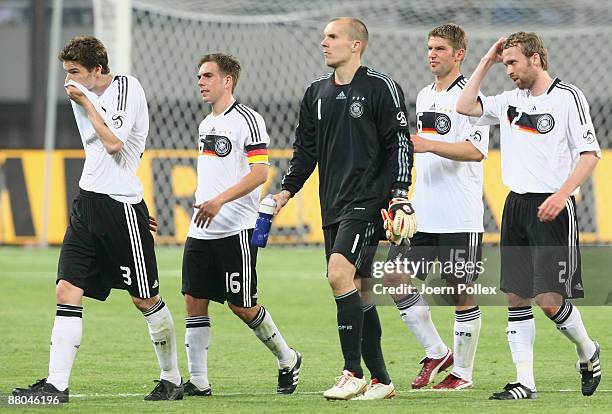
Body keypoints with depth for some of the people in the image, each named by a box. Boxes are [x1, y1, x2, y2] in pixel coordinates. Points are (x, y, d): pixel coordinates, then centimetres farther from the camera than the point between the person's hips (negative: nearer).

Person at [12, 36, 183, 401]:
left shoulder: (127, 87, -9)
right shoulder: (83, 97, 13)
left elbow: (114, 142, -19)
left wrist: (86, 103, -11)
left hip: (122, 205, -7)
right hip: (88, 203, 7)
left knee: (146, 299, 1)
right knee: (67, 291, -5)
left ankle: (172, 380, 16)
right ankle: (57, 384, -8)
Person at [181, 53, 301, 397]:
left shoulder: (247, 120, -9)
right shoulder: (206, 123, 17)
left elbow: (259, 173, -17)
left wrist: (220, 200, -26)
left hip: (236, 230, -8)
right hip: (201, 229, 8)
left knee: (242, 305, -4)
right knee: (195, 300, 0)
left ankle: (288, 359, 17)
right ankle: (198, 380, 2)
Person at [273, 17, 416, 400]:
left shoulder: (381, 88, -4)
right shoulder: (317, 93, 15)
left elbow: (400, 144, -6)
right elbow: (306, 149, 20)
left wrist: (400, 195, -12)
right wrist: (287, 189, 10)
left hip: (367, 202, -7)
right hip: (333, 206, 7)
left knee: (340, 273, -22)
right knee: (357, 291, 6)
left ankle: (353, 373, -20)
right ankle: (380, 380, 12)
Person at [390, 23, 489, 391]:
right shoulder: (424, 96, 16)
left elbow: (476, 150, -21)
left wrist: (427, 144, -29)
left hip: (460, 218, -8)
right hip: (423, 215, 8)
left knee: (462, 292, -1)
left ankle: (463, 372, 9)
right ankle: (436, 353, 14)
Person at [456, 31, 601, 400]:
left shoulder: (568, 97, -6)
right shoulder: (511, 100, 13)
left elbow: (590, 153, -9)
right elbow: (466, 106, 15)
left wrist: (562, 194, -20)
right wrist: (487, 62, 11)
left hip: (552, 208, -7)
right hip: (516, 204, 7)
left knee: (550, 298, -11)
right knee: (516, 296, 1)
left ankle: (587, 351, 15)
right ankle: (525, 382, 4)